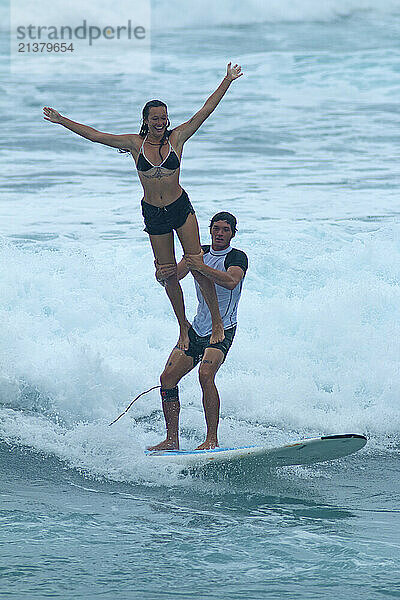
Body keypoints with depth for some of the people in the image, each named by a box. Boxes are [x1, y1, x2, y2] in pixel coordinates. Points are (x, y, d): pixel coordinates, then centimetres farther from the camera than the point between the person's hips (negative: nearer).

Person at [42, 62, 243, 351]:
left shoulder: (177, 138, -3)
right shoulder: (135, 143, -1)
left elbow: (205, 111, -5)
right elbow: (95, 135, 0)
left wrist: (227, 81, -8)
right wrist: (62, 120, -2)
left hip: (181, 207, -2)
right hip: (153, 214, 2)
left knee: (197, 266, -11)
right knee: (168, 275, 6)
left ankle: (217, 320, -1)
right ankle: (184, 326, 20)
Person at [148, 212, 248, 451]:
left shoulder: (237, 257, -10)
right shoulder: (198, 253, 7)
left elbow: (231, 281, -32)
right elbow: (172, 276, -4)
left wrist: (201, 267, -45)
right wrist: (163, 274, -29)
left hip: (223, 330, -6)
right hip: (197, 329, 6)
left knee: (206, 374, -28)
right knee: (168, 377, -4)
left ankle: (212, 439, -24)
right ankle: (172, 439, 4)